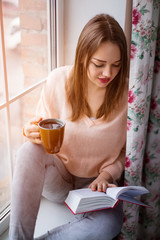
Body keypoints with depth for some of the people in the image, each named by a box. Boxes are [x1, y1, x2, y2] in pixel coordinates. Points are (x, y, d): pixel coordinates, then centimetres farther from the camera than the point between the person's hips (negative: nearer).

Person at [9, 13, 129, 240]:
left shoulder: (125, 93, -11)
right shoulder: (58, 80, -11)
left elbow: (127, 150, 0)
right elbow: (44, 133, 1)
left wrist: (106, 175, -17)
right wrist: (33, 133, -23)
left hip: (95, 182, 0)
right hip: (57, 177, 1)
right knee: (29, 151, -33)